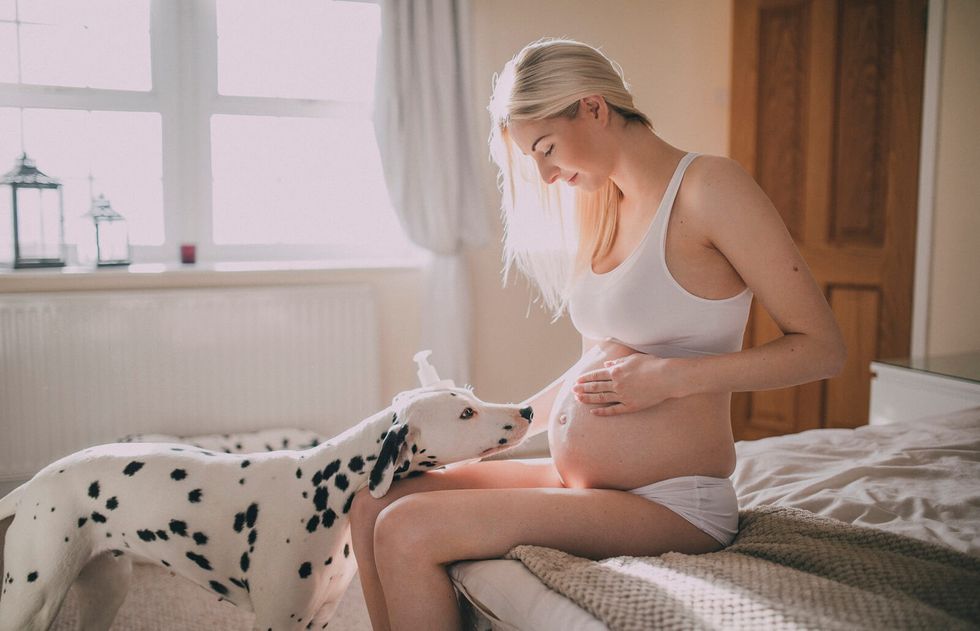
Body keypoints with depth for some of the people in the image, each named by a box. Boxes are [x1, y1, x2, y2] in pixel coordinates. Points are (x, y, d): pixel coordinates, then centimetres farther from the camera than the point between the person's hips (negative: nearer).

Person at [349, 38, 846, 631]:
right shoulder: (606, 210, 11)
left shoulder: (709, 187, -12)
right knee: (374, 502, 1)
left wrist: (670, 377, -19)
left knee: (407, 533, -17)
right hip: (577, 478, 8)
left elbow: (823, 347, -12)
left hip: (669, 503, -8)